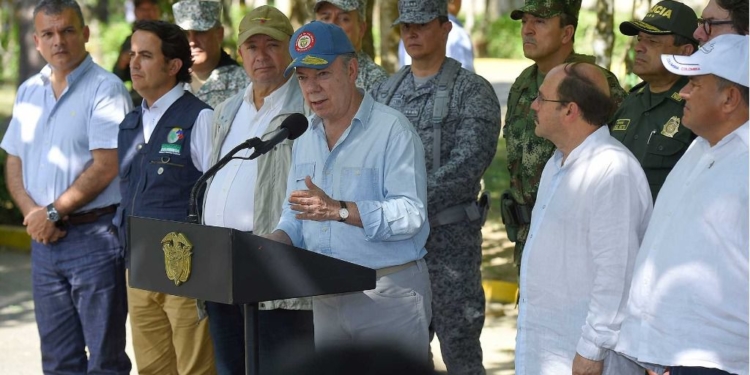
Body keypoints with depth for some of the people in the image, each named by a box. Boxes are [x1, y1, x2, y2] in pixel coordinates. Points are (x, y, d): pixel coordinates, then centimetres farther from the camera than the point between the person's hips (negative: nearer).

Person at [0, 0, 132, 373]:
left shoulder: (105, 88, -8)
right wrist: (32, 214, -4)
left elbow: (105, 166, -16)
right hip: (44, 239, 7)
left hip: (94, 235, -6)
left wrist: (53, 212, -12)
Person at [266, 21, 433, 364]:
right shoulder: (306, 139, 14)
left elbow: (411, 213, -21)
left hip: (388, 294, -7)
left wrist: (340, 210, -30)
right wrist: (275, 242, -4)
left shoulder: (392, 130, -11)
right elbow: (295, 215, 18)